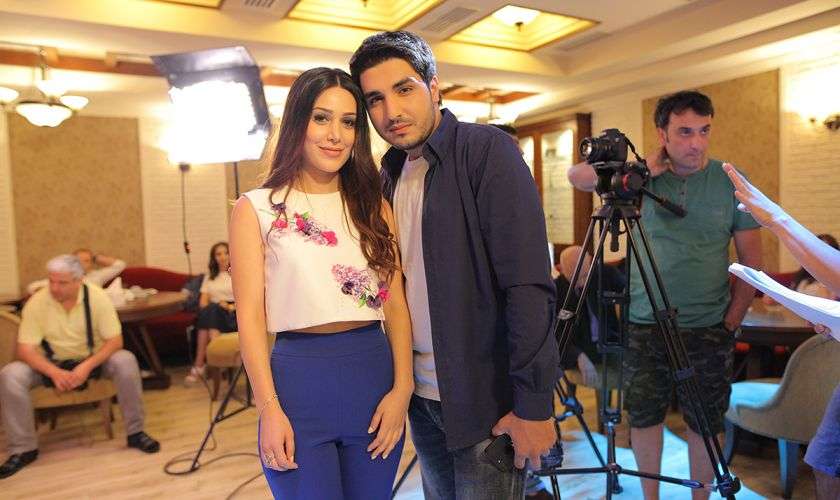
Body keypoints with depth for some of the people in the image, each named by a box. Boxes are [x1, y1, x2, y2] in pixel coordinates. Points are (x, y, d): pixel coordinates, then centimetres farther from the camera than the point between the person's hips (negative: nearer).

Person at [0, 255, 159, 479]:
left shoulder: (97, 297, -19)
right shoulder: (36, 302, -16)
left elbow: (115, 340, -19)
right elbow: (25, 349, -17)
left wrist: (87, 366, -33)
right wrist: (54, 372, -33)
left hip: (93, 359, -1)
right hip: (51, 363, 1)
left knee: (126, 362, -30)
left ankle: (135, 433, -16)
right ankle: (23, 449, -10)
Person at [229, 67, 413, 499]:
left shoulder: (373, 206, 9)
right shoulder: (256, 208, 1)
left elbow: (396, 304, 3)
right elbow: (250, 315, -4)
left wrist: (402, 387, -7)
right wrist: (269, 408, -9)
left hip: (374, 375, 3)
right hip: (298, 378, -3)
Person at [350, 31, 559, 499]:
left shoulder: (487, 150, -14)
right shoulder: (392, 170, 7)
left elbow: (529, 285, -20)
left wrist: (533, 403, -21)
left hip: (486, 399, -6)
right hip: (421, 395, 7)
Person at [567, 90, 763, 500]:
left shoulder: (731, 182, -2)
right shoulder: (643, 177, 0)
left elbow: (751, 261, 1)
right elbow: (577, 176, -8)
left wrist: (731, 323, -3)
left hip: (708, 330, -1)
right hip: (644, 326, 1)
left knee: (705, 423, 11)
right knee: (643, 418, 11)